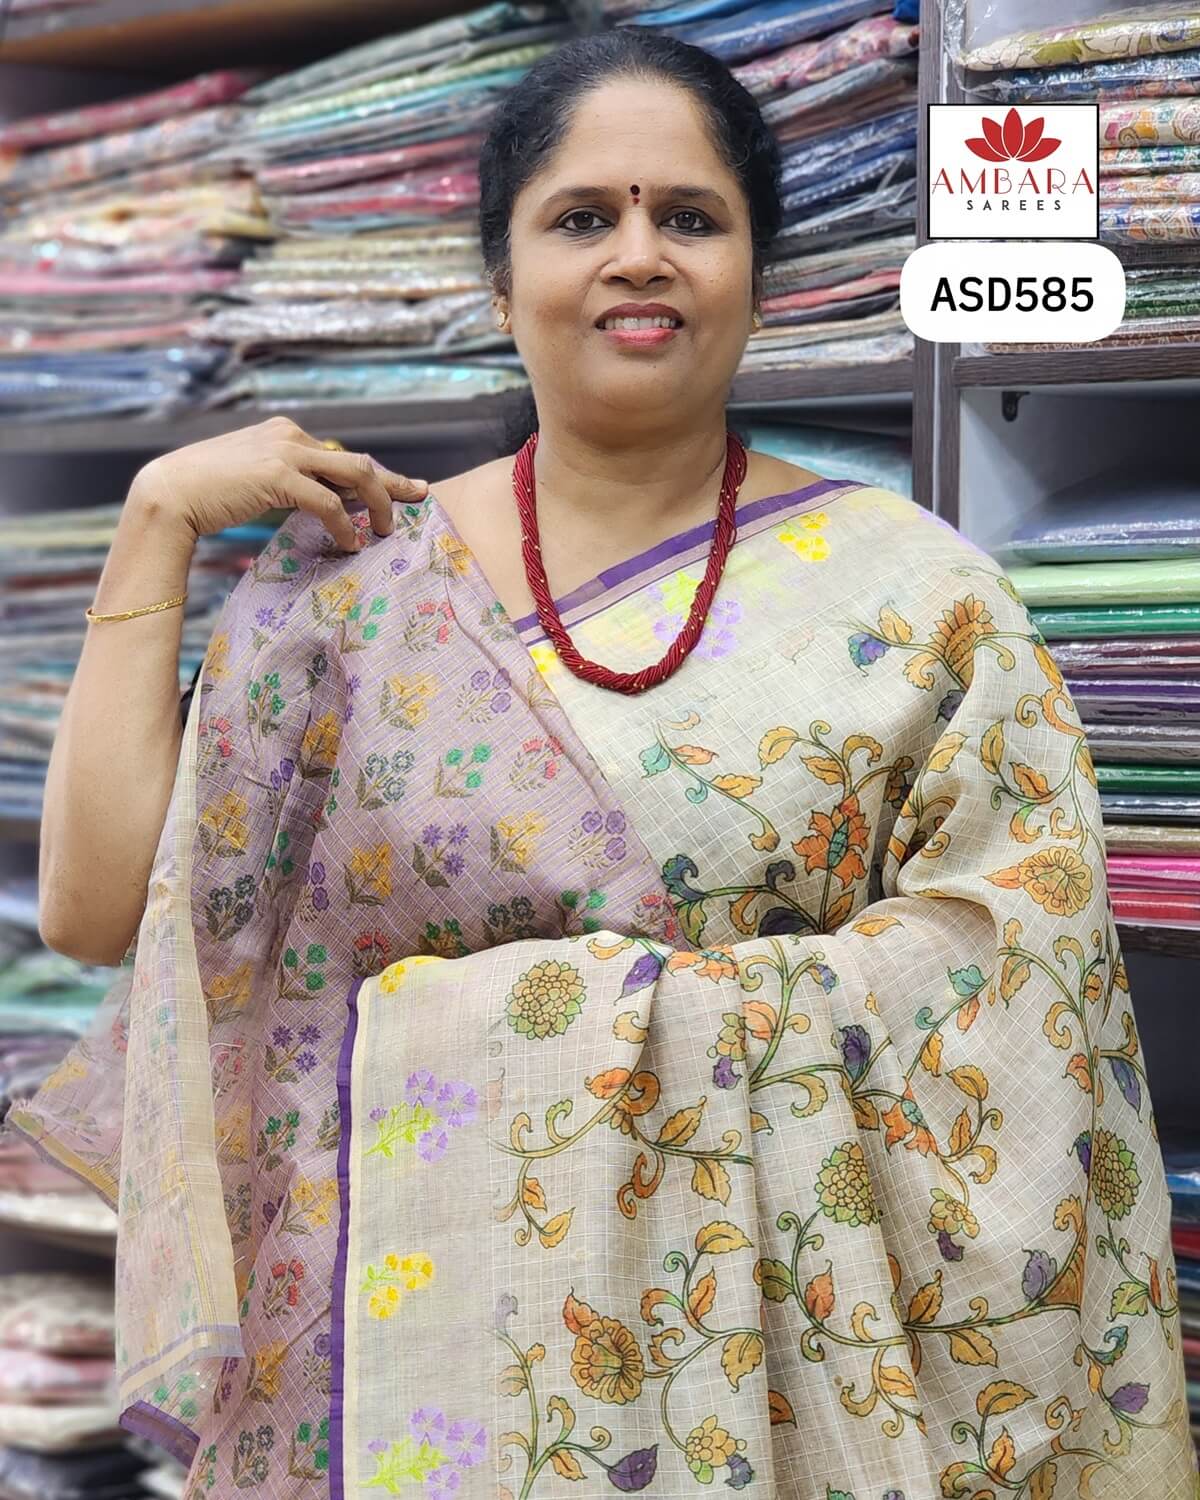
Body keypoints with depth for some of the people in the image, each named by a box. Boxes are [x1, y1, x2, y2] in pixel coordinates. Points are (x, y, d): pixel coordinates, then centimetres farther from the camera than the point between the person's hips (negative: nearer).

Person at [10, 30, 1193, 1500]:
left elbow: (1013, 974, -10)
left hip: (779, 1358, -1)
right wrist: (156, 521, -6)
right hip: (416, 1351, 1)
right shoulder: (354, 578, 1)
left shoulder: (912, 595, -3)